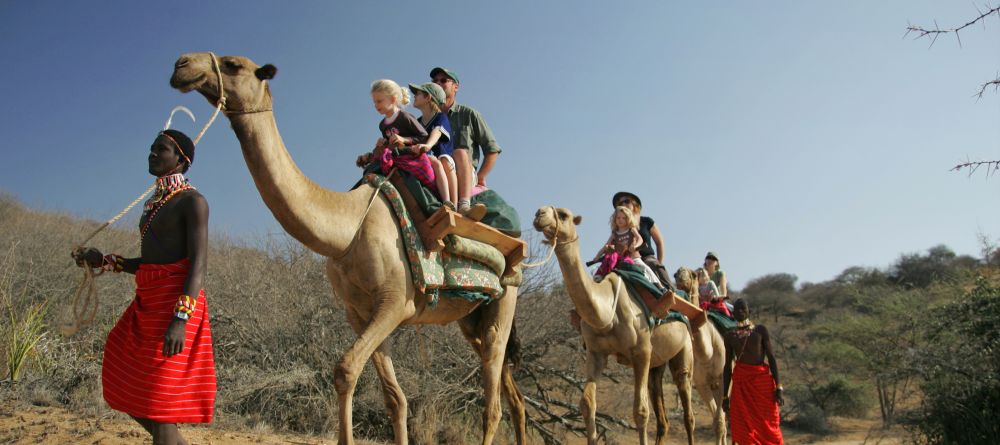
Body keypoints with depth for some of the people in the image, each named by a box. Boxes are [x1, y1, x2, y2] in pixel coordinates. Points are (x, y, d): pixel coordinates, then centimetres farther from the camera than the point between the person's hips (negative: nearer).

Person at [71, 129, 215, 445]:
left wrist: (181, 318, -27)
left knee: (158, 401, -5)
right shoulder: (153, 204, 18)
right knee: (125, 390, 13)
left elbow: (198, 264, -17)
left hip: (175, 303, -9)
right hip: (147, 304, 9)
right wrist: (104, 261, 13)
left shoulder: (192, 201, -8)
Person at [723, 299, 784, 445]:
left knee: (768, 427, 2)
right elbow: (728, 366, 10)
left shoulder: (760, 330, 2)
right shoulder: (730, 335, 7)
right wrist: (725, 396, 9)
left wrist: (778, 387, -6)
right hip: (741, 383, 1)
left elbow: (771, 358, 1)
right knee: (744, 429, -2)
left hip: (763, 380, -1)